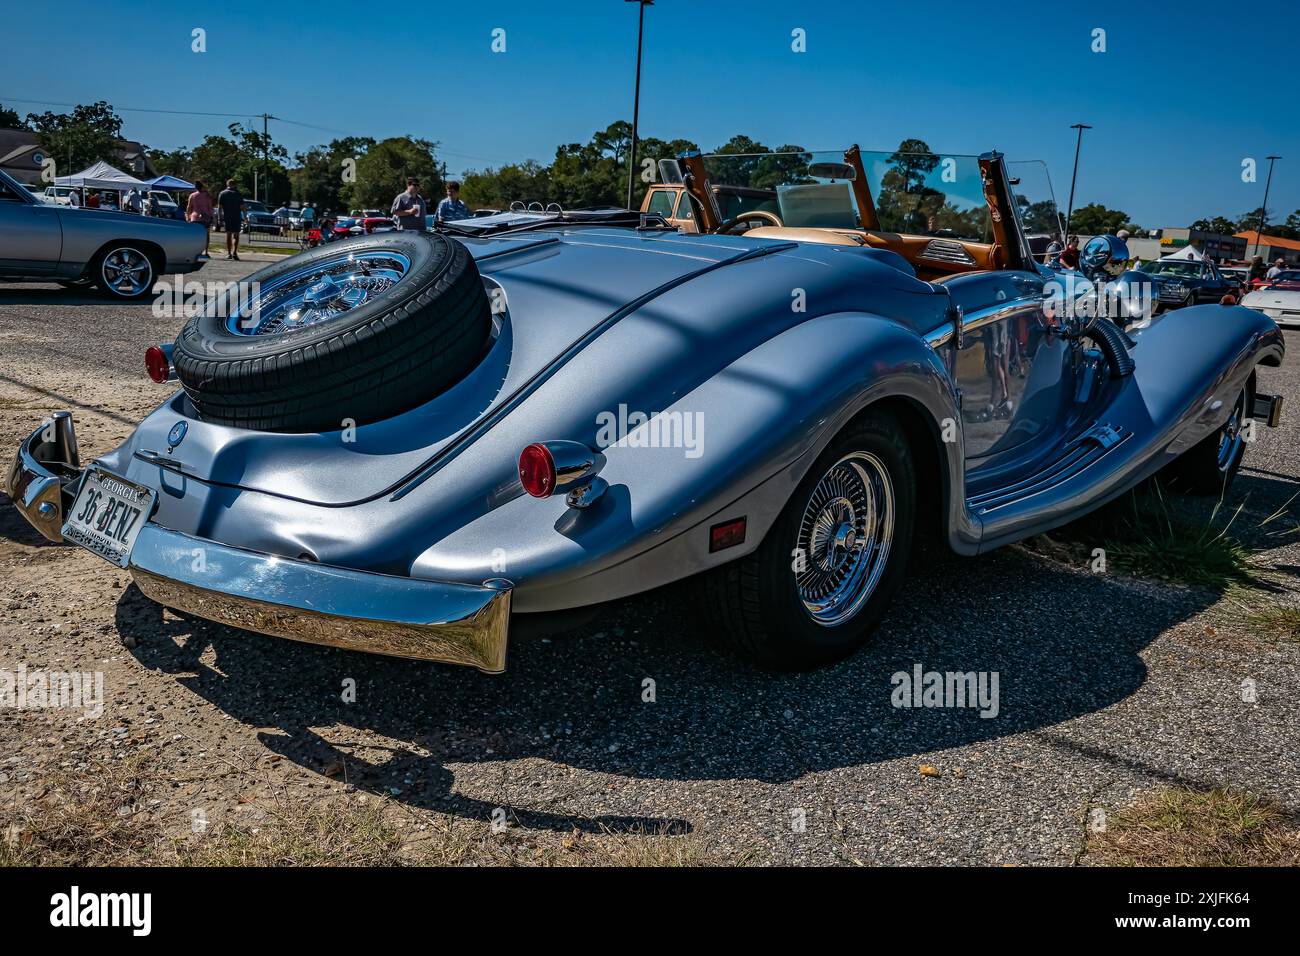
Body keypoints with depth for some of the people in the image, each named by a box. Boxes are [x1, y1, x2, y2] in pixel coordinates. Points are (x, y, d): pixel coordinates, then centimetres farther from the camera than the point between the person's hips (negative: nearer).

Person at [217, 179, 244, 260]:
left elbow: (220, 207, 1)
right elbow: (242, 207, -4)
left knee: (228, 235, 11)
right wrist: (245, 217, 2)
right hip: (237, 217, -2)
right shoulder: (238, 194, 0)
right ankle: (234, 252, -19)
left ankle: (229, 253, 12)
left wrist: (220, 218, 3)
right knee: (236, 235, -2)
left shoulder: (222, 194, 4)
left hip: (226, 217, 2)